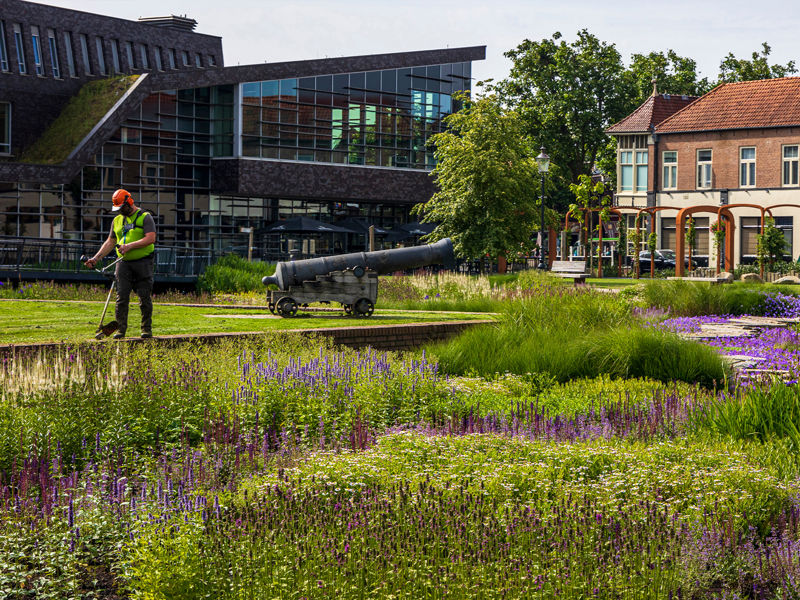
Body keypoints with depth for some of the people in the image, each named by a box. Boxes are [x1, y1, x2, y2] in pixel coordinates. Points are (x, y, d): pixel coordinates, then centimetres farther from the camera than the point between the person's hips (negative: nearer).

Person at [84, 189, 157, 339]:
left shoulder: (145, 217, -1)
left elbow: (150, 238, -14)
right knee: (121, 297, -4)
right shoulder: (117, 220, 17)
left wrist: (129, 246, -20)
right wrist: (95, 258, 12)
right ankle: (121, 329, 1)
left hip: (143, 263, -4)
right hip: (124, 263, 4)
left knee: (144, 297, -1)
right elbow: (110, 242, 21)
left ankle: (147, 329, 8)